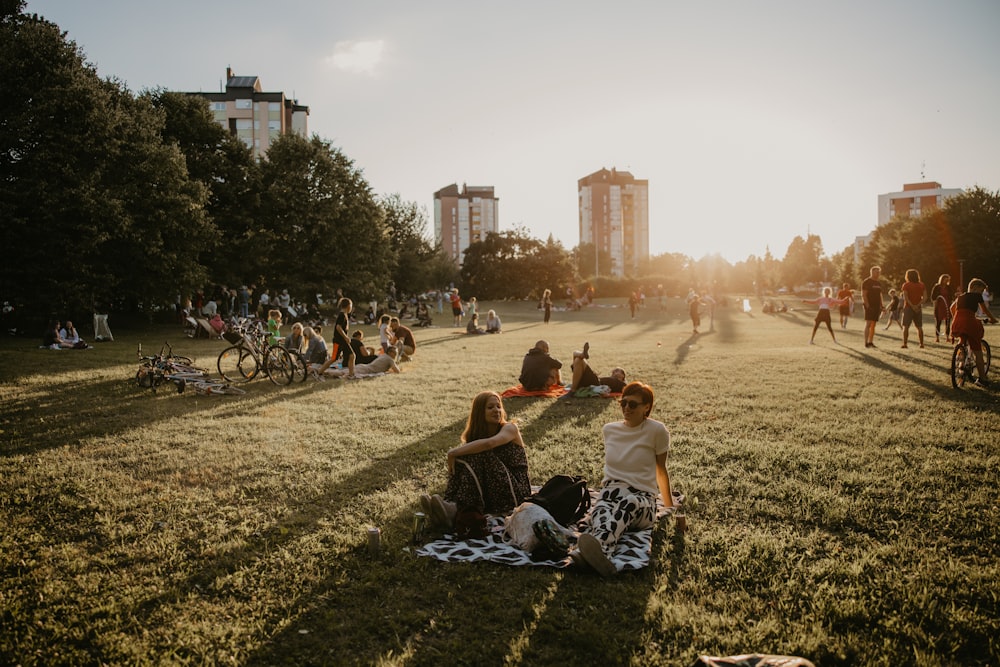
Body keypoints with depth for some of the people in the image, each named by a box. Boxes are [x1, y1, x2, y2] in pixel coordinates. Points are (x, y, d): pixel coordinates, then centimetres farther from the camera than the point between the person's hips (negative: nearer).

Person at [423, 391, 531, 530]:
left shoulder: (510, 428, -7)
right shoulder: (473, 436, 10)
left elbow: (489, 443, -28)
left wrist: (454, 452, -27)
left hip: (516, 494, -5)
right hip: (490, 495, 5)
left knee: (480, 455, -24)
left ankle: (456, 509, -38)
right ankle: (452, 505, -35)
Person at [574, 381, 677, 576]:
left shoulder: (656, 430, 0)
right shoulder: (609, 429, 13)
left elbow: (661, 470, 10)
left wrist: (670, 507, 15)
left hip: (642, 498, -3)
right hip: (610, 492, 3)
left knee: (629, 503, -42)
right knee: (601, 511, -37)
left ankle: (596, 548, -70)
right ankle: (599, 553, -70)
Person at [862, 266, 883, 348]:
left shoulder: (878, 283, 17)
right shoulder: (866, 282, -6)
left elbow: (880, 295, 22)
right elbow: (863, 295, -12)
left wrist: (881, 306, 13)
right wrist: (867, 305, -19)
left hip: (876, 306, 7)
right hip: (869, 306, -7)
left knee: (873, 325, 7)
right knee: (868, 324, -13)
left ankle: (871, 342, 11)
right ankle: (866, 342, -14)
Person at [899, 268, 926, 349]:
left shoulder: (905, 285, -4)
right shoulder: (921, 285, 7)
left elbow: (905, 297, -16)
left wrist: (912, 306, -17)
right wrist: (918, 305, -11)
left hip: (908, 307, -3)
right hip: (918, 308, 3)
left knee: (906, 326, -1)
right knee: (919, 327, 12)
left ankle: (904, 343, -8)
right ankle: (921, 344, 10)